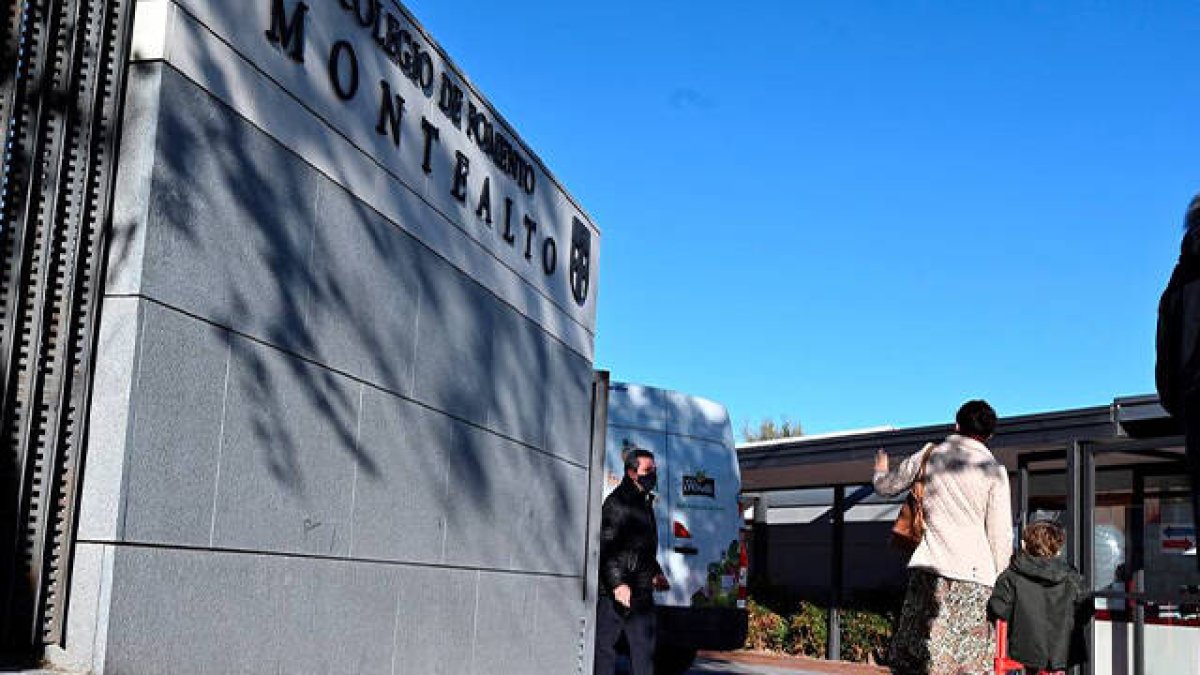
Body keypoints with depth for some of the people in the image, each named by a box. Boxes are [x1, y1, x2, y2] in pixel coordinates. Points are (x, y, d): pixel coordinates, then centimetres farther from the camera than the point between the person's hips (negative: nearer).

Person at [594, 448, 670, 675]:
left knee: (644, 646, 11)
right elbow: (606, 547, -17)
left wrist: (656, 573, 20)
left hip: (641, 591, 9)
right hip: (616, 590, -9)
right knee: (605, 644, -3)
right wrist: (617, 583, -24)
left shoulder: (644, 502, 19)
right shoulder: (617, 502, -11)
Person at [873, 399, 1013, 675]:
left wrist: (881, 470, 45)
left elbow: (887, 486, 22)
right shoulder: (993, 469, 1)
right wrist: (999, 584, 7)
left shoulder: (929, 456, 8)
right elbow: (1001, 534, -1)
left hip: (929, 570, 2)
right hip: (974, 572, -2)